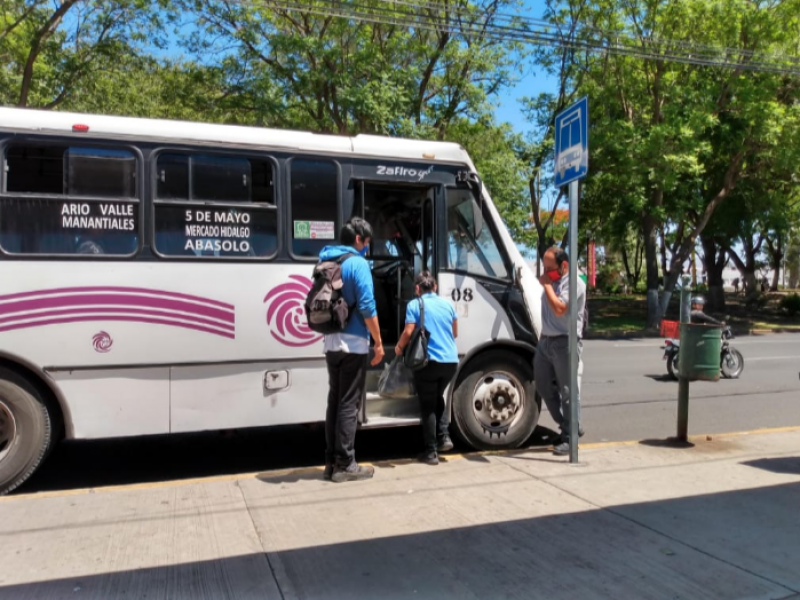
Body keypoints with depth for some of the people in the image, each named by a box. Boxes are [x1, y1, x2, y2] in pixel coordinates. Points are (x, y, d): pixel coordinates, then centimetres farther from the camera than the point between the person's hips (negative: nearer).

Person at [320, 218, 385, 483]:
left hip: (331, 343, 8)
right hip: (353, 344, -8)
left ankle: (332, 461, 18)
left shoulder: (326, 261, 12)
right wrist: (378, 342, -10)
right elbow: (367, 307, -16)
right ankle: (344, 465, 4)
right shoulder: (357, 263, -12)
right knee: (348, 404, -2)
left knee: (335, 402, 12)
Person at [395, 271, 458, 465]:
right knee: (438, 397, 26)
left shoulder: (415, 305, -3)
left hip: (430, 361, -5)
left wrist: (399, 347, 8)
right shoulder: (447, 304, 11)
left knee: (427, 405, 6)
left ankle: (431, 452, 7)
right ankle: (444, 437, 15)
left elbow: (408, 333, -11)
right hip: (451, 360, 5)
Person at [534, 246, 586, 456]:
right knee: (544, 386, 13)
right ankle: (568, 426, 27)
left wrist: (546, 285, -15)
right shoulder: (552, 281, 15)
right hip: (545, 340, 9)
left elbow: (559, 309, -23)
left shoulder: (574, 283, -11)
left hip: (564, 342, -9)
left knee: (568, 391, -2)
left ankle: (569, 437, 7)